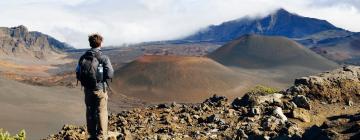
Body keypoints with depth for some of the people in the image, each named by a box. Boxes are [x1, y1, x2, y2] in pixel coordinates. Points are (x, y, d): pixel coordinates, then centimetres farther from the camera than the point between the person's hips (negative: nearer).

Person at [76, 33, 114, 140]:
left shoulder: (83, 58, -1)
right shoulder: (103, 58, -14)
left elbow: (78, 75, 0)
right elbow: (110, 74, -16)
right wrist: (102, 76, 4)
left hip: (87, 90, 4)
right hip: (100, 89, -4)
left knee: (90, 112, 15)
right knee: (102, 113, 6)